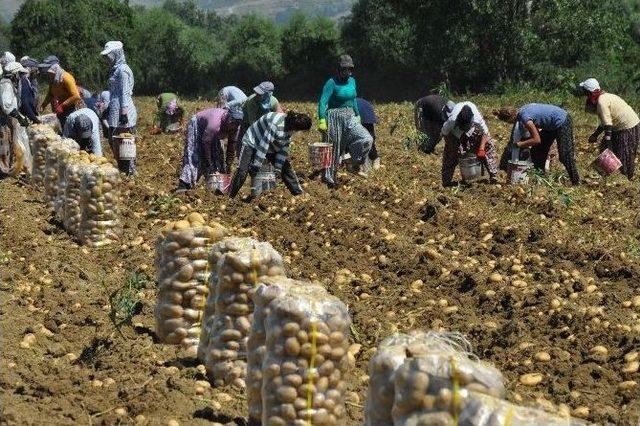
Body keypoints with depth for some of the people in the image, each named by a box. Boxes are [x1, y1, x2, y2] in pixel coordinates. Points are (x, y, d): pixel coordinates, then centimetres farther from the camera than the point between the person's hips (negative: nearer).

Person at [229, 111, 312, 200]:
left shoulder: (289, 127, -10)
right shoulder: (277, 124, -37)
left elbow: (284, 148, -4)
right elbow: (263, 146, -35)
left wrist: (278, 168, -9)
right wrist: (256, 166, -32)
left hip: (271, 147, 8)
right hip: (252, 143, -8)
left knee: (286, 166, 5)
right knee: (242, 171, -20)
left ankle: (298, 193, 17)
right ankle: (230, 197, -12)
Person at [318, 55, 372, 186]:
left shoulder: (352, 81, 9)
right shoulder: (332, 83, -12)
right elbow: (323, 102, -18)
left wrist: (357, 115, 24)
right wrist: (322, 120, -26)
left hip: (349, 118, 6)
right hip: (335, 118, -6)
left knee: (366, 139, -13)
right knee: (334, 148, 1)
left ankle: (355, 166, 2)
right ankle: (329, 177, 15)